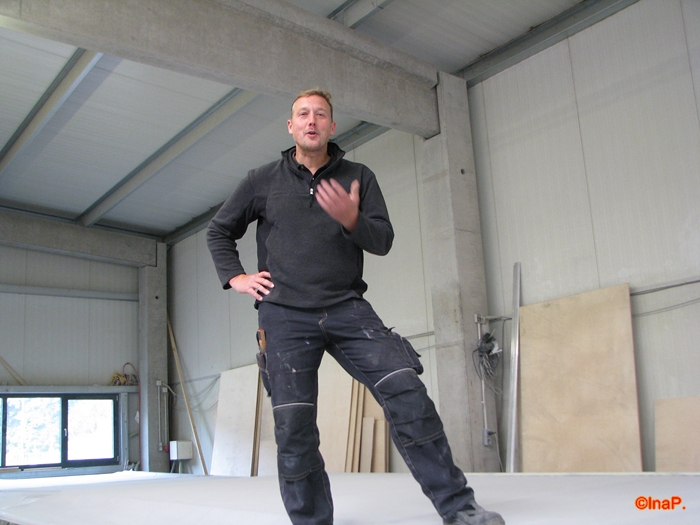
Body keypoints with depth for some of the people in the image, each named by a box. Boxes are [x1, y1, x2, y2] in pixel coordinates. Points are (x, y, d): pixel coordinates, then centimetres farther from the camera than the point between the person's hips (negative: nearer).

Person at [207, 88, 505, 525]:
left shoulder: (358, 177, 12)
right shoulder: (264, 180, 12)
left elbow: (383, 240, 4)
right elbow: (219, 231, 22)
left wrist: (352, 220, -16)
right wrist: (235, 278, 7)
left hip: (348, 308, 0)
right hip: (286, 315, 0)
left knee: (404, 389, -15)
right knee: (293, 425, -4)